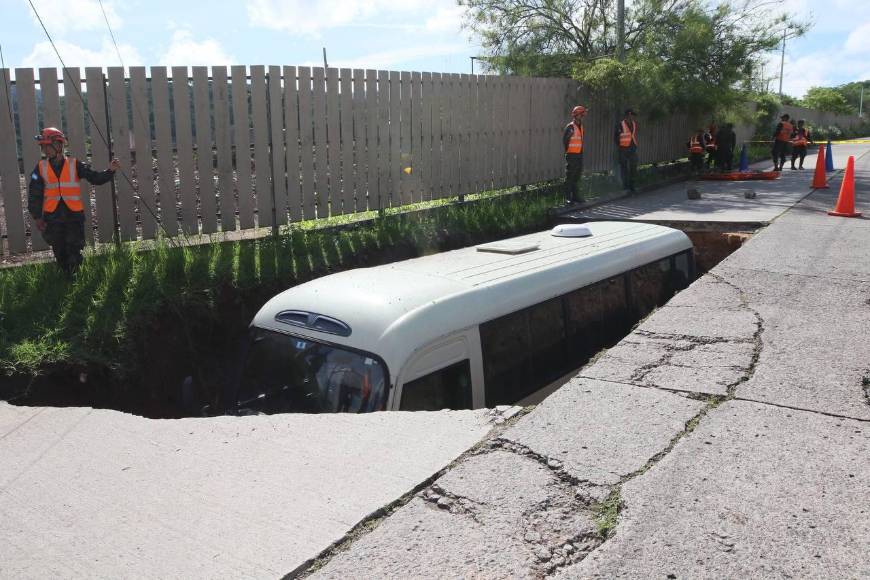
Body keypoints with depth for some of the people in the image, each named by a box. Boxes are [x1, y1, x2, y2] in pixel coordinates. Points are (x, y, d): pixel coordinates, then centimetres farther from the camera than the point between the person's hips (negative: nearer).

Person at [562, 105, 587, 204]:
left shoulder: (581, 126, 14)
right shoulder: (570, 127, -12)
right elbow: (565, 140, -12)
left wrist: (581, 153, 15)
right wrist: (568, 151, -6)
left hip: (579, 155, 8)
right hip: (571, 155, -8)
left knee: (577, 177, 13)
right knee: (569, 177, -6)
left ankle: (575, 196, 21)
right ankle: (568, 198, -3)